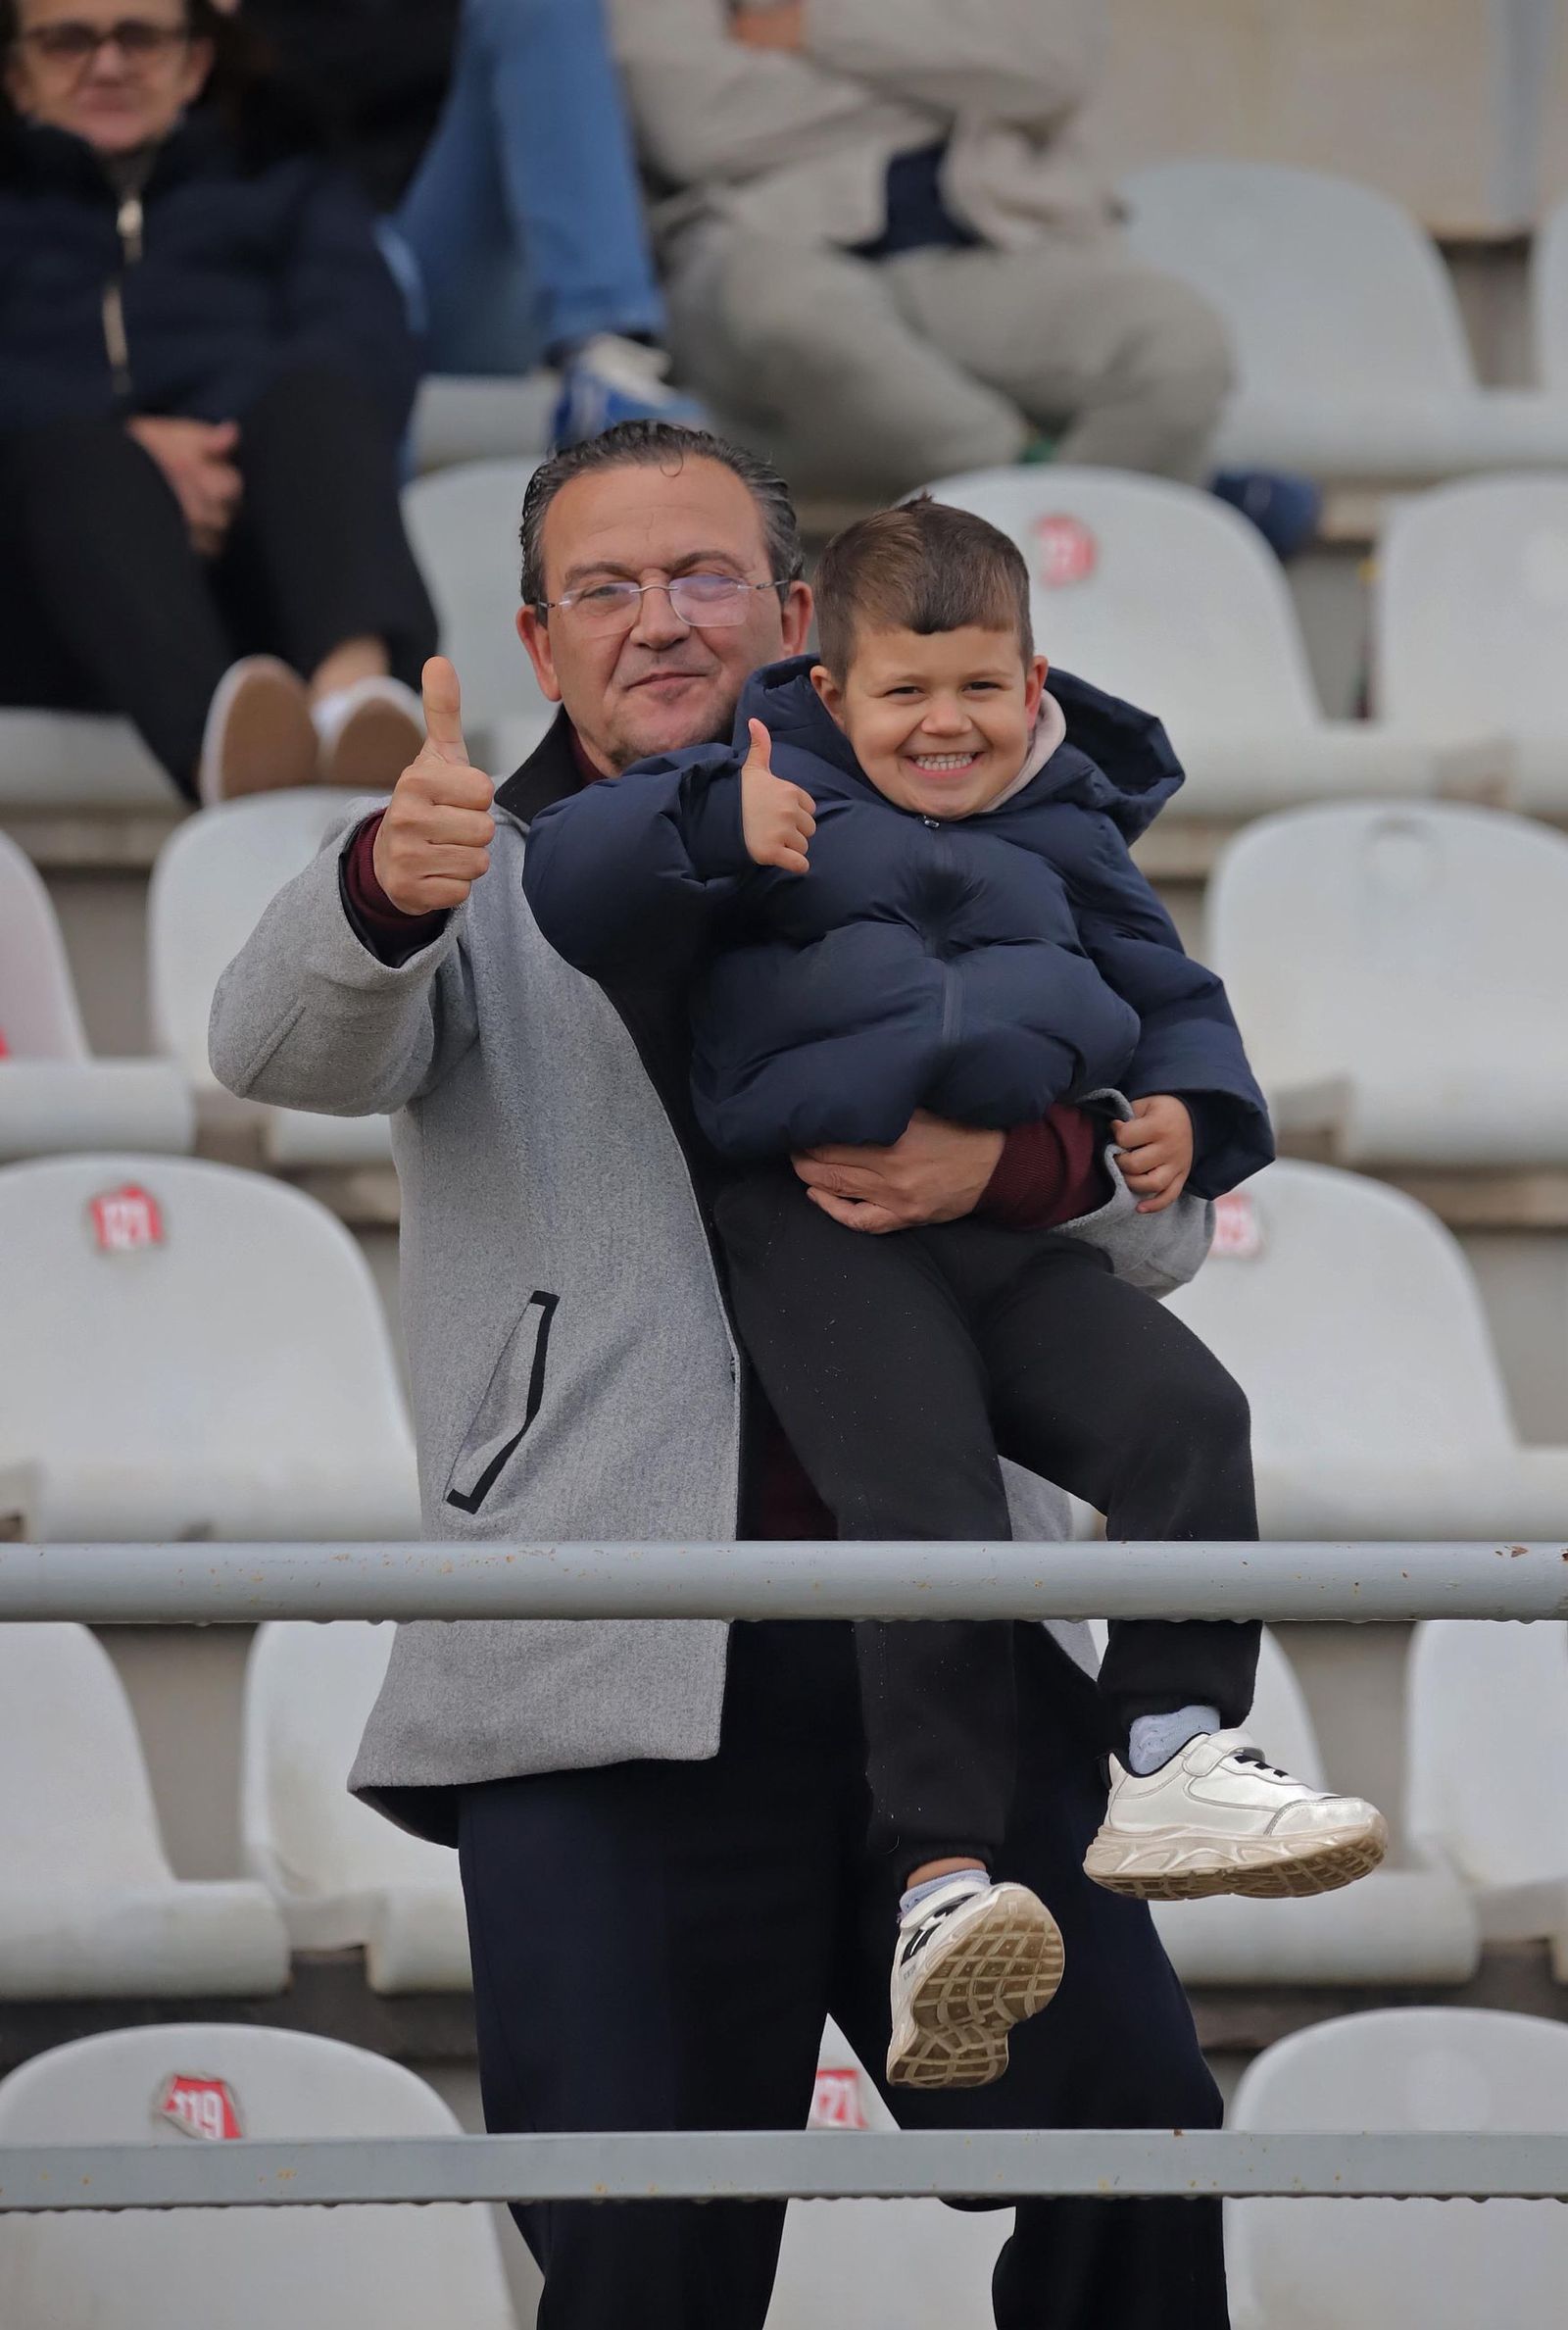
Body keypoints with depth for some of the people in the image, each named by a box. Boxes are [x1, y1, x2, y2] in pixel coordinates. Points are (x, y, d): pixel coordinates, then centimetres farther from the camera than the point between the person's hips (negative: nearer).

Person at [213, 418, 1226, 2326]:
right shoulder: (489, 892, 12)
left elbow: (1161, 1217, 16)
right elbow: (286, 1047, -10)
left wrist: (1008, 1165, -8)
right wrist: (384, 885, -33)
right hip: (620, 1675, -2)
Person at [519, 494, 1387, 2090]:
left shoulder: (1068, 836, 23)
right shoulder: (783, 800, 11)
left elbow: (1172, 994, 31)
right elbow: (564, 892, 3)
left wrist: (1189, 1108, 8)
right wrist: (712, 825, -16)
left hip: (1023, 1228, 5)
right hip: (829, 1223, -5)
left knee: (1185, 1417, -20)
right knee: (923, 1515, -22)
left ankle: (1176, 1757, -12)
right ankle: (943, 1887, -28)